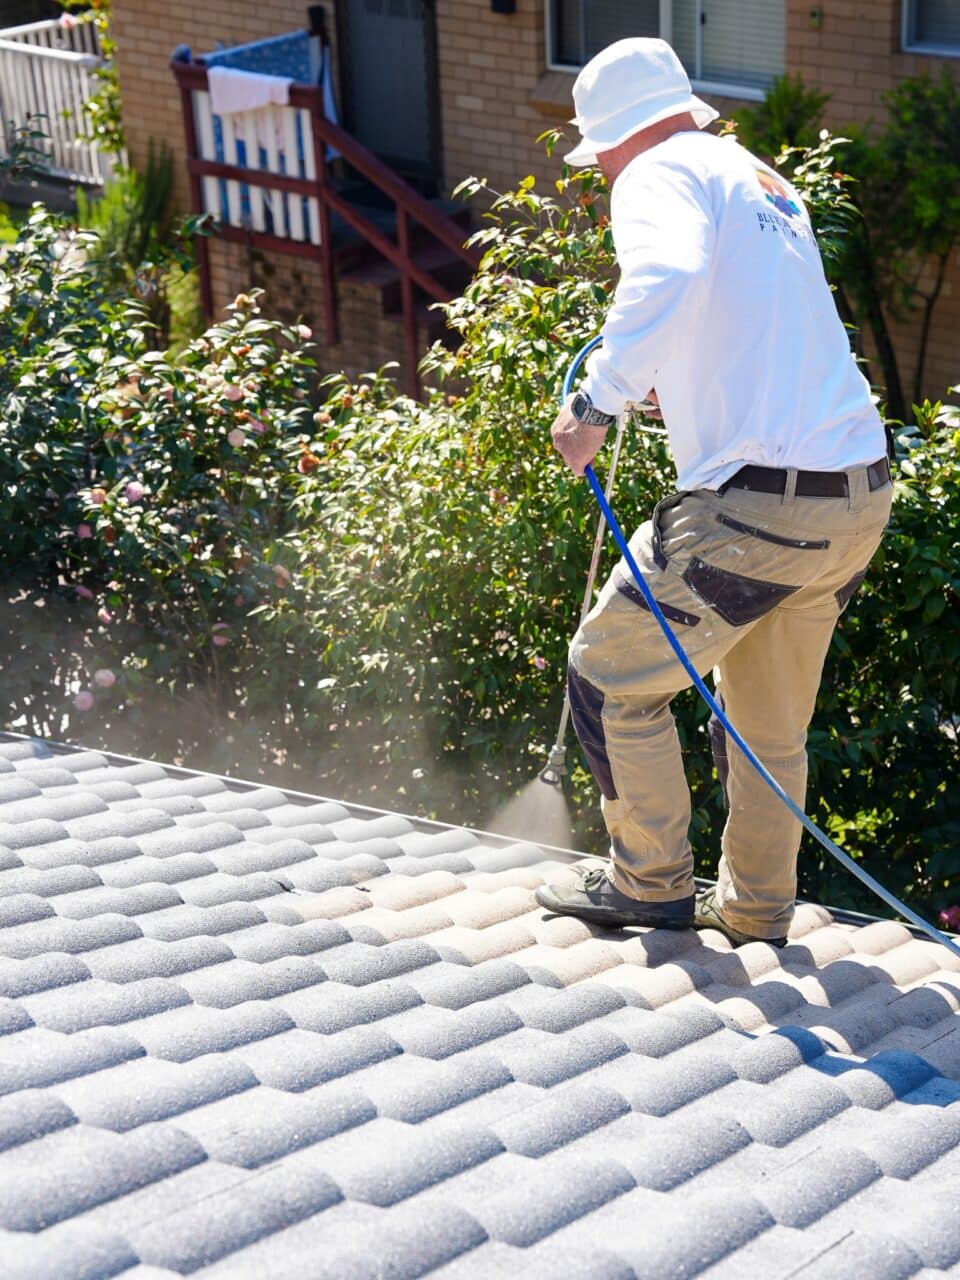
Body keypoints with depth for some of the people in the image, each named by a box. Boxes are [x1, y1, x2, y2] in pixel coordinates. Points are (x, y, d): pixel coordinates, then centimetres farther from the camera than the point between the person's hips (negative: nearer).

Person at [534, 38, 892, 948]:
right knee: (770, 723, 22)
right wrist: (665, 382, 44)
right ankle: (755, 909, 32)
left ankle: (650, 886, 18)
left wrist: (600, 400, -27)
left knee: (610, 669, 8)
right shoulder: (768, 188, 23)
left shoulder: (661, 173, -4)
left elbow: (670, 271, -29)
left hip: (759, 498, -9)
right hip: (859, 494, 9)